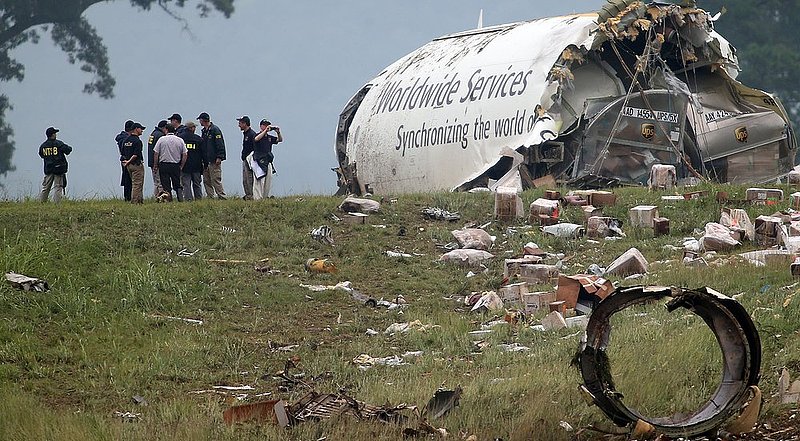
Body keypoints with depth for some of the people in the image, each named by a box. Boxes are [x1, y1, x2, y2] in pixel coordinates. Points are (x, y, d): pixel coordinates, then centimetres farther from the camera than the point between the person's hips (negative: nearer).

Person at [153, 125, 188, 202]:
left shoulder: (161, 139, -2)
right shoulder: (180, 140, 3)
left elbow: (156, 153, -3)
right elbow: (185, 154, 2)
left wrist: (155, 165, 6)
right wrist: (181, 166, 11)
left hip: (163, 165, -2)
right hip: (176, 165, 2)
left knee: (165, 184, 1)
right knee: (177, 183, 11)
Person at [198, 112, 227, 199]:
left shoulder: (215, 129, -8)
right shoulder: (204, 131, 18)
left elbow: (220, 144, -13)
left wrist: (219, 157, -19)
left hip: (214, 161, -9)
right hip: (206, 161, 9)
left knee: (216, 180, -11)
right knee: (206, 181, 6)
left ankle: (222, 197, -9)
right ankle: (210, 198, 9)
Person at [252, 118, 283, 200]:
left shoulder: (269, 137, 16)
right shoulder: (259, 135, -3)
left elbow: (280, 140, 14)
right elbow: (256, 139, -26)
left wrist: (278, 132, -4)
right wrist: (265, 131, -28)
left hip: (268, 162, 7)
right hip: (259, 161, -7)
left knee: (268, 181, 8)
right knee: (259, 181, -11)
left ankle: (265, 197, 14)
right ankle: (257, 198, -11)